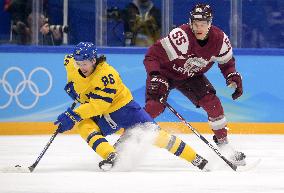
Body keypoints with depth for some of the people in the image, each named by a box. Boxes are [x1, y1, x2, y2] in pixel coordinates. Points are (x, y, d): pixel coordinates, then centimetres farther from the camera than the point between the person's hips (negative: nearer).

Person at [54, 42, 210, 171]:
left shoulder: (106, 74, -31)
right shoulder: (71, 64, -11)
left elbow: (99, 104, -36)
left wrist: (73, 116, -41)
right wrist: (71, 86, 4)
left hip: (123, 107, -6)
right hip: (102, 116, 6)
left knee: (152, 133, -16)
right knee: (84, 127, -26)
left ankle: (195, 159, -10)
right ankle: (111, 157, -34)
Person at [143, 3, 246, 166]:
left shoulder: (220, 39, -18)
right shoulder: (181, 36, -36)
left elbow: (227, 62, 3)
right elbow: (152, 55, -34)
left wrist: (234, 77, -14)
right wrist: (155, 77, -47)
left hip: (192, 76, 5)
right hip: (165, 73, -5)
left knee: (213, 103, -11)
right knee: (154, 107, -25)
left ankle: (224, 144, 6)